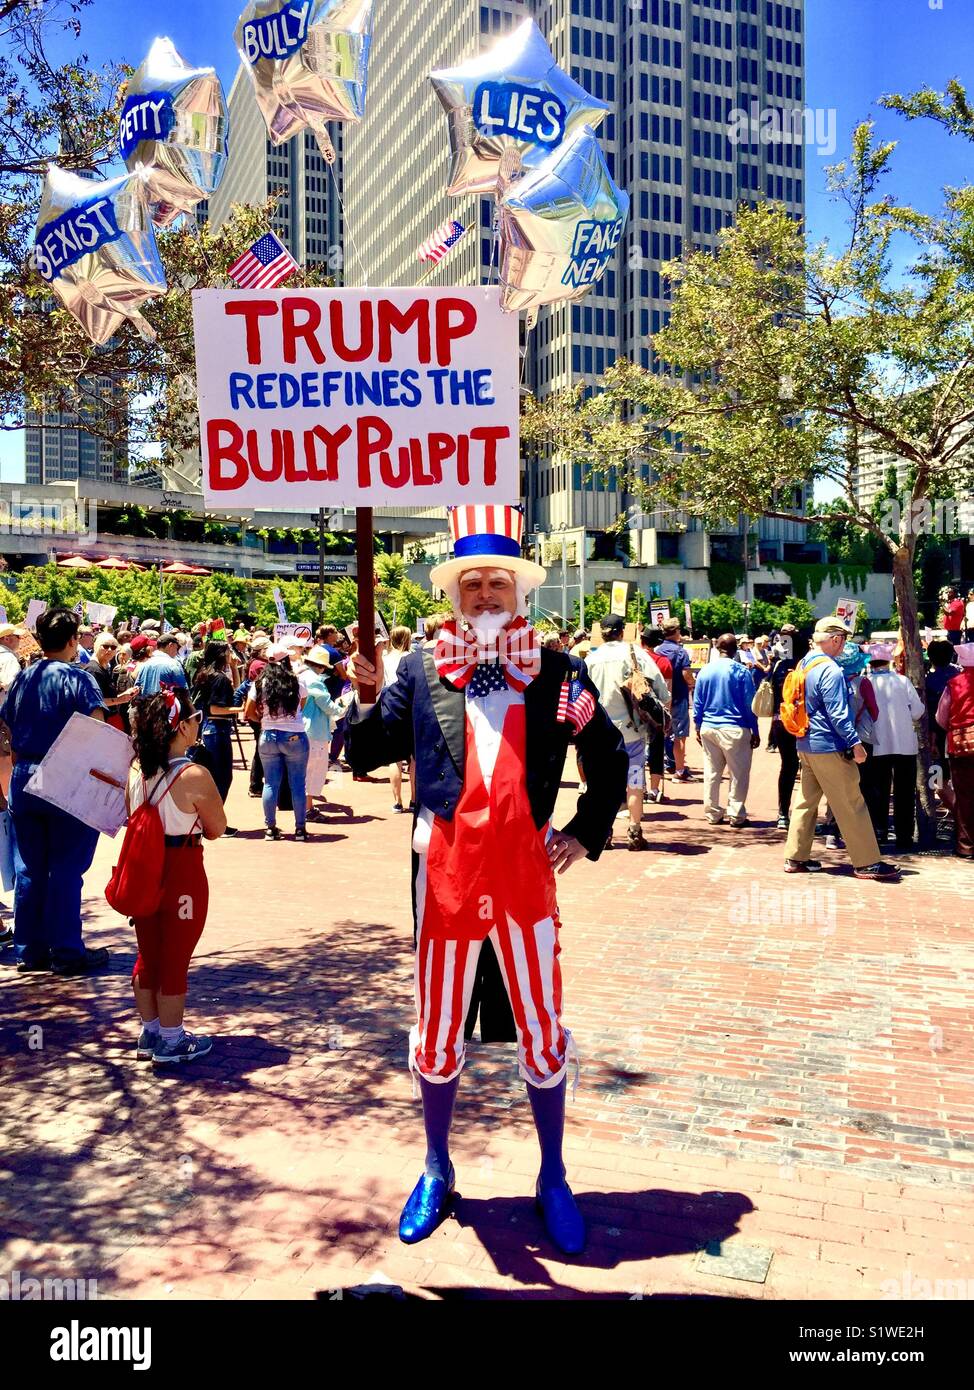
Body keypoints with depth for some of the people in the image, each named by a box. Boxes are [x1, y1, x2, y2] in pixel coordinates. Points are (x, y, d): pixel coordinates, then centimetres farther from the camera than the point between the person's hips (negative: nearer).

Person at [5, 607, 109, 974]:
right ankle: (66, 952, 4)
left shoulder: (22, 678, 9)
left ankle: (30, 950, 18)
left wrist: (20, 769, 19)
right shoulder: (76, 677, -8)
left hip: (23, 779, 6)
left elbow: (11, 729, 12)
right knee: (66, 869, 0)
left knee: (28, 869, 11)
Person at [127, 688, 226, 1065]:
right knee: (175, 960, 7)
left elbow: (133, 817, 11)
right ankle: (171, 1042, 19)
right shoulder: (194, 775, -21)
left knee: (147, 955, 18)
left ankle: (149, 1034, 31)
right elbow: (217, 829, -10)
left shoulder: (136, 769, -3)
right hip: (182, 874, -6)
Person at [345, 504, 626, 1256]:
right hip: (446, 871, 0)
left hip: (525, 869, 0)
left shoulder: (558, 672, 3)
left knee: (542, 1028, 9)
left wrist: (586, 833, 7)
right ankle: (437, 1172, 34)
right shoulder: (421, 671, 4)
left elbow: (610, 758, 14)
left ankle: (553, 1180, 30)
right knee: (438, 1029, 12)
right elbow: (368, 754, 3)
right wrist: (368, 701, -15)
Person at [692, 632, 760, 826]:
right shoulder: (741, 672, -9)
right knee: (739, 774, 5)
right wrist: (755, 731, 2)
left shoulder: (705, 671, 3)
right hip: (735, 729, -4)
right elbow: (749, 704, -5)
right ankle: (736, 815, 7)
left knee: (711, 773, 11)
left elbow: (697, 703, 7)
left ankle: (713, 813, 17)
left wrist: (698, 728, 16)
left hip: (708, 728, 4)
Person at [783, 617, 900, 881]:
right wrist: (855, 743, -17)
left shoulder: (803, 665, 10)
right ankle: (867, 863, 4)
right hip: (829, 747, -9)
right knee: (852, 807, -1)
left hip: (805, 745, 9)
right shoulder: (830, 669, -18)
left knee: (807, 801, 14)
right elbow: (837, 713, -21)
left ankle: (795, 858, 16)